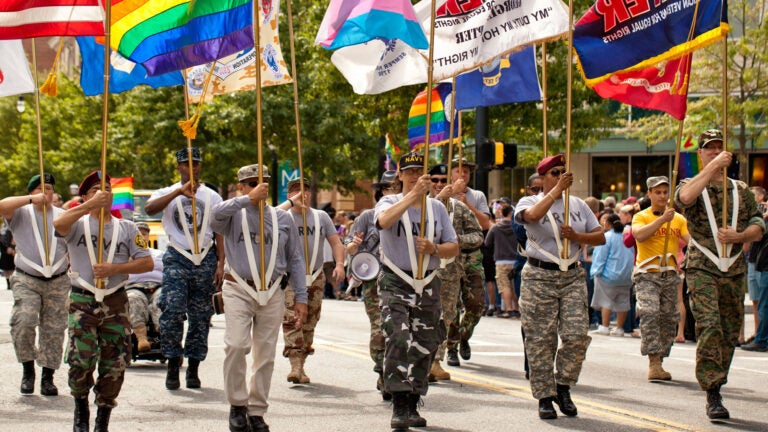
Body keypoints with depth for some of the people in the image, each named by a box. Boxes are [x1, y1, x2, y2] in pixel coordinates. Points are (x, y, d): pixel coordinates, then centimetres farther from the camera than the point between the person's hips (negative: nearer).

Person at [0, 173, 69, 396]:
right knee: (23, 322, -20)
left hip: (58, 282, 2)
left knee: (53, 329, 1)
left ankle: (48, 377, 11)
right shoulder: (21, 214, 3)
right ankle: (27, 369, -2)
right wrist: (32, 200, -19)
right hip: (27, 280, -2)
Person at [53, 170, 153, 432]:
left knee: (114, 365, 0)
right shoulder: (78, 224, 4)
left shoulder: (127, 228, 12)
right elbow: (58, 225, -20)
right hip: (82, 301, -2)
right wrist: (91, 204, -24)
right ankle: (81, 410, 9)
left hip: (115, 302, 3)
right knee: (80, 360, -16)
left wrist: (114, 268, -10)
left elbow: (147, 263, 3)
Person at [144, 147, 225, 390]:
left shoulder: (212, 197, 13)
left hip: (206, 259, 2)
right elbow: (149, 208, -16)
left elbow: (220, 233, 12)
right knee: (172, 312, -16)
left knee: (200, 317, 3)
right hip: (177, 259, -2)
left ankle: (193, 369, 11)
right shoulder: (168, 194, 7)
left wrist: (220, 263, 0)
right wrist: (179, 192, -25)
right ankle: (173, 365, -7)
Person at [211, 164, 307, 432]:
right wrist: (249, 199, -24)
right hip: (239, 290, -3)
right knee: (236, 345, -19)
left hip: (273, 294, 3)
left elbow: (295, 259, 15)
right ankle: (237, 404, -3)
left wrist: (301, 298, 9)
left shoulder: (282, 218, 13)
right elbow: (215, 215, -21)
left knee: (266, 354, 4)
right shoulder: (234, 215, 4)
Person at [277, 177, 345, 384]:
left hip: (315, 278, 4)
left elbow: (336, 242, 9)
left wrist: (339, 264, -7)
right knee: (291, 320, -16)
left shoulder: (321, 217, 11)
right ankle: (295, 366, -21)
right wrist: (291, 202, -21)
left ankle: (301, 366, 13)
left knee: (309, 322, 5)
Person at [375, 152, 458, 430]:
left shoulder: (437, 208, 11)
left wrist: (434, 248, -11)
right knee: (399, 342, -18)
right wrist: (414, 194, -31)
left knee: (425, 347, 6)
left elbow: (453, 248, 11)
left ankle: (413, 406, 18)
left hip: (428, 286, 4)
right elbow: (384, 220, -25)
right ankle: (399, 408, -18)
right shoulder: (390, 202, 1)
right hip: (396, 284, -4)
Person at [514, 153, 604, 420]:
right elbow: (533, 215, -23)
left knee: (577, 334, -8)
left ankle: (563, 387, 10)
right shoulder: (529, 202, 3)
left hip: (573, 276, 3)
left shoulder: (578, 205, 15)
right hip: (540, 277, -3)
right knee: (540, 340, -3)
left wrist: (576, 236, -8)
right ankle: (545, 397, 4)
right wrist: (557, 189, -17)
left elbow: (600, 237, 10)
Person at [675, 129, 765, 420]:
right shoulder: (692, 186, 6)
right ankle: (713, 396, -19)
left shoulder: (741, 190, 15)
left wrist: (738, 236, -12)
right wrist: (713, 166, -19)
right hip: (702, 268, -4)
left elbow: (758, 227, 9)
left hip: (735, 270, 4)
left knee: (730, 333, 6)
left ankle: (715, 387, 19)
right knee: (709, 327, -18)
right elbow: (684, 197, -20)